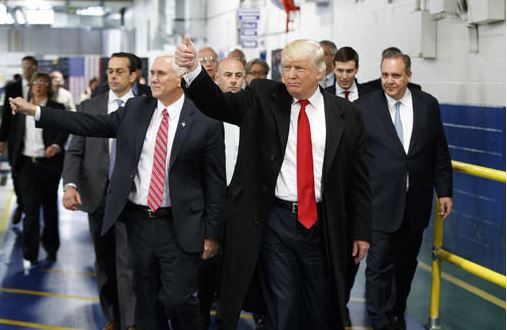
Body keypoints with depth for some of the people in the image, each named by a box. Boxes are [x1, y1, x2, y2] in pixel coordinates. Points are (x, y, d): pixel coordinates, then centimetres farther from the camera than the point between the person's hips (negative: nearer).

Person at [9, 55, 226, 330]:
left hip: (179, 226, -4)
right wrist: (34, 111, 2)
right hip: (139, 221, 5)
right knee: (146, 298, 14)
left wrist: (212, 233, -6)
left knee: (177, 299, -7)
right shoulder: (135, 109, 5)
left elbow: (215, 182, -6)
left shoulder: (205, 122, -8)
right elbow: (90, 124, 6)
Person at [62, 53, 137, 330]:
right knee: (104, 262, 13)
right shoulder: (89, 107, 6)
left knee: (127, 262, -8)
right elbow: (74, 151, 1)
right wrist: (70, 185, -14)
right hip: (96, 194, 3)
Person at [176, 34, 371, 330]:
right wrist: (193, 68, -29)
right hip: (274, 221, 0)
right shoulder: (263, 97, 2)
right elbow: (219, 104, -11)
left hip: (321, 225, 1)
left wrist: (361, 231, 4)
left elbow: (357, 177, 4)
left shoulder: (346, 114, 2)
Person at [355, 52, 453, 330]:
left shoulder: (428, 105, 4)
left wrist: (444, 191, 6)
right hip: (380, 202, -3)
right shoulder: (364, 106, -4)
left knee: (406, 263, 15)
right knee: (379, 266, -4)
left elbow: (439, 152, 8)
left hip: (415, 203, 3)